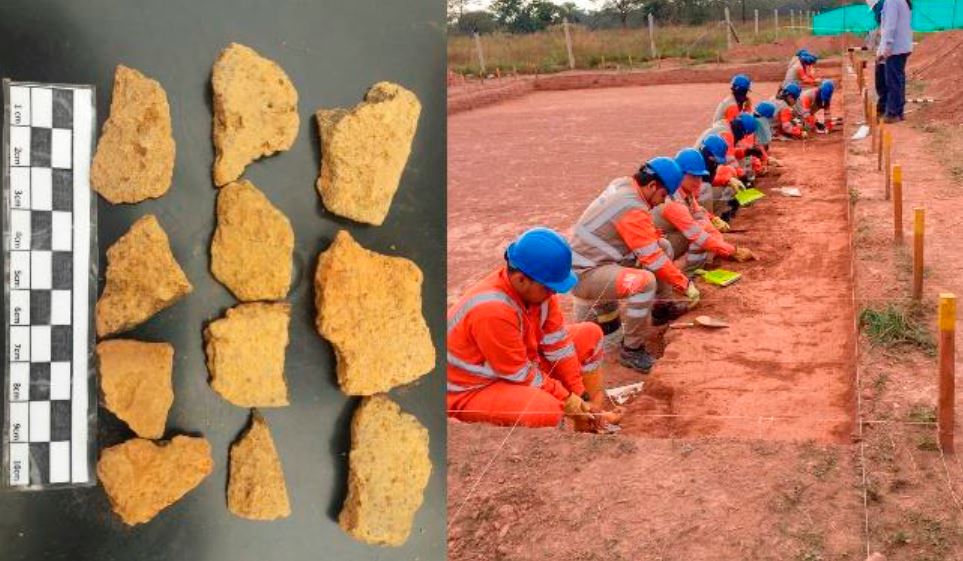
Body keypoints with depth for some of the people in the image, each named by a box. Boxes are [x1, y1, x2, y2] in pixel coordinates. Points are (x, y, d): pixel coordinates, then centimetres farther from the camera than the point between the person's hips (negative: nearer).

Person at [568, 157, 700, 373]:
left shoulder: (622, 184, 2)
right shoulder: (633, 209, -25)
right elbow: (654, 259, -22)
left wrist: (656, 235, 0)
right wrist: (686, 285, -12)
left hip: (587, 258, 10)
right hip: (583, 275, -10)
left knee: (663, 247, 14)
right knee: (645, 281, -34)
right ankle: (631, 349, -16)